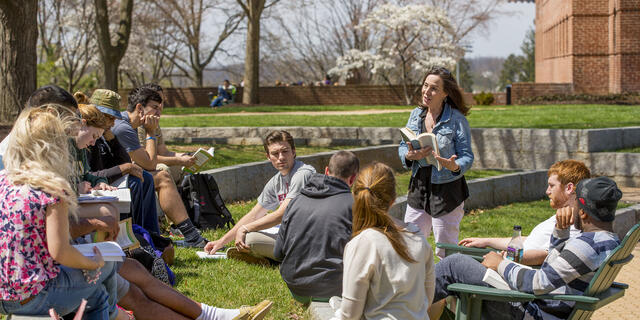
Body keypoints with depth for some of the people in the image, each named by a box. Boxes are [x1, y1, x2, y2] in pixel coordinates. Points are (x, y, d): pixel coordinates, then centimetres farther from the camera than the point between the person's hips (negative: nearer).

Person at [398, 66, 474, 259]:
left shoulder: (457, 119, -11)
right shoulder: (416, 115, 5)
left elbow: (467, 156, -10)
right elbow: (402, 146, 10)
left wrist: (454, 166, -33)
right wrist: (410, 155, -13)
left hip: (447, 191, -5)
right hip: (419, 188, 5)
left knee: (446, 251, 3)